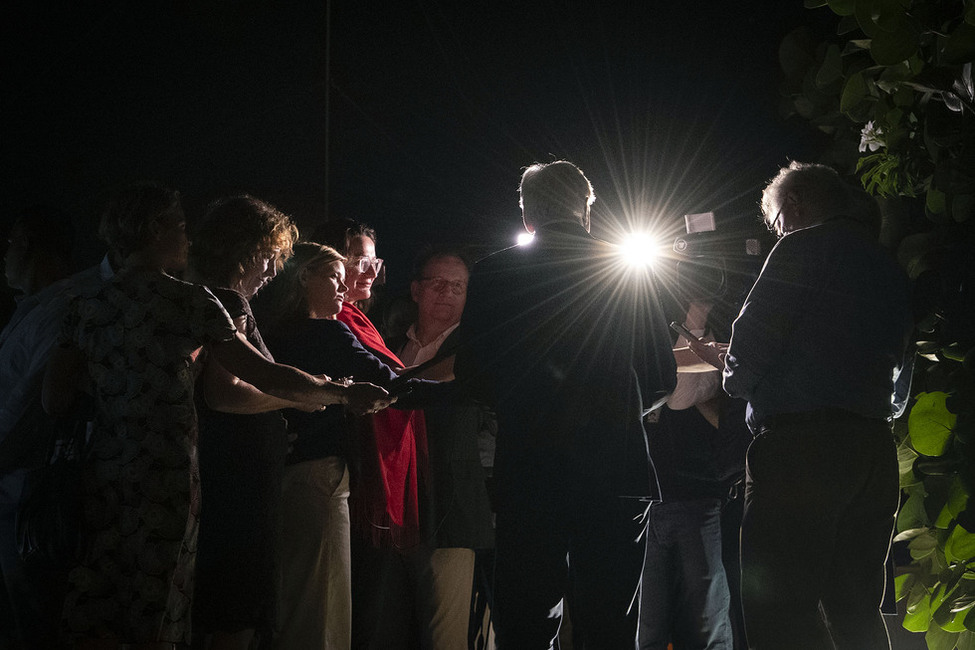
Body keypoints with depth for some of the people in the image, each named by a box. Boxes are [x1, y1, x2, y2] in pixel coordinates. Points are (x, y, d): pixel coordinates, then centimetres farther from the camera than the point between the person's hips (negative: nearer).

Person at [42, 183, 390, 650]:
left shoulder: (86, 307, 8)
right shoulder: (189, 301, -4)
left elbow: (54, 400, 6)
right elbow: (264, 376, -5)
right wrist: (346, 394, 6)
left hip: (103, 472, 4)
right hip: (166, 474, -4)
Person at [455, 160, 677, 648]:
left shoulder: (494, 274, 1)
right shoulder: (627, 273, 5)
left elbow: (472, 372, 2)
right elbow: (662, 376, 7)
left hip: (528, 471, -1)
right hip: (615, 466, 1)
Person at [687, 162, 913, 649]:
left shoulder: (804, 248, -1)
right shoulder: (888, 268, 23)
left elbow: (753, 339, -8)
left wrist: (734, 372, 15)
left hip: (801, 443, -8)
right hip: (874, 451, 8)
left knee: (779, 611, -12)